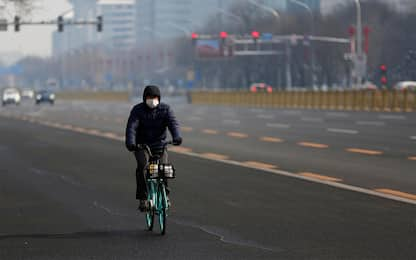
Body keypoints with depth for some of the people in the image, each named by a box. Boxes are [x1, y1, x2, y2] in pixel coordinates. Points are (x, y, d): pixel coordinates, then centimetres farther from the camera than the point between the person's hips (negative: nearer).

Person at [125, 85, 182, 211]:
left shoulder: (165, 109, -4)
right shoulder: (138, 110, -8)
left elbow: (173, 123, -19)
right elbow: (131, 126, -21)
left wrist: (177, 137, -40)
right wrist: (130, 142, -40)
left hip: (159, 145, 2)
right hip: (141, 145, -1)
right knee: (142, 165, -27)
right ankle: (143, 198, -20)